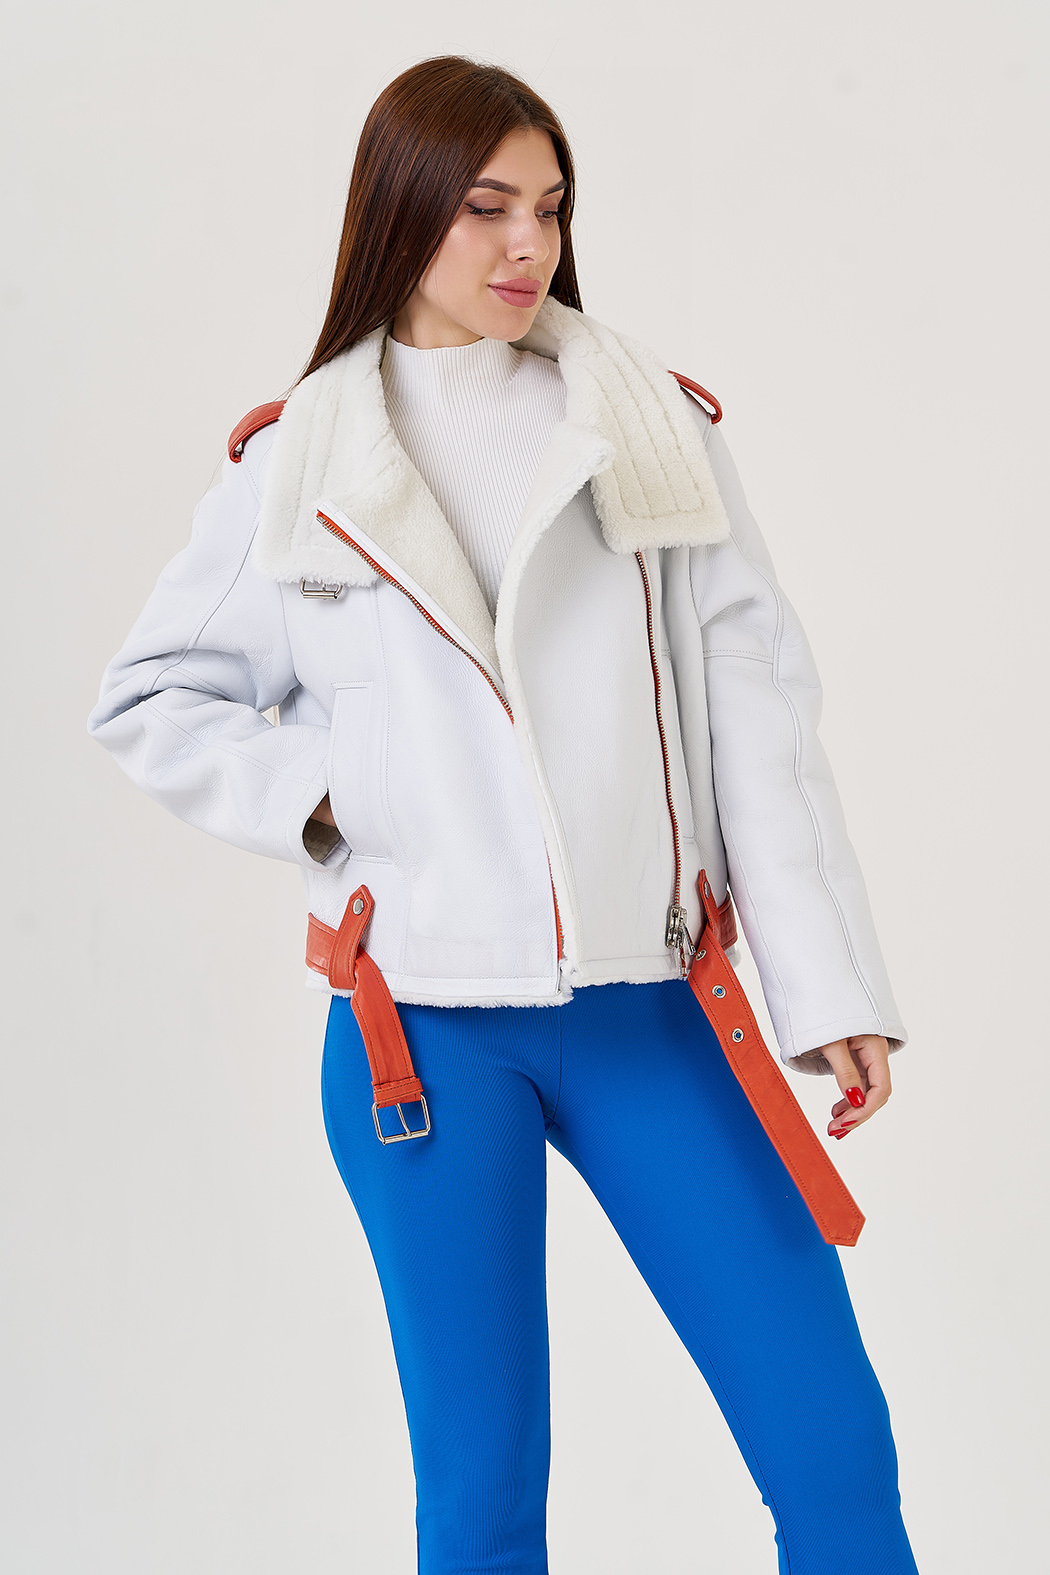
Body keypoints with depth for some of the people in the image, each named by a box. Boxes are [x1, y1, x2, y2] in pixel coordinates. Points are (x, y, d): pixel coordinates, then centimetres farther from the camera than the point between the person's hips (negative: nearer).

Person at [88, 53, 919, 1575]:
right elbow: (151, 702, 12)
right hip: (424, 1026, -1)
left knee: (838, 1450, -1)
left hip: (650, 1007, 1)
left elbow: (757, 713, 2)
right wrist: (322, 796, -5)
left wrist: (833, 986, -4)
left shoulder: (661, 429, 6)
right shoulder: (299, 465, 5)